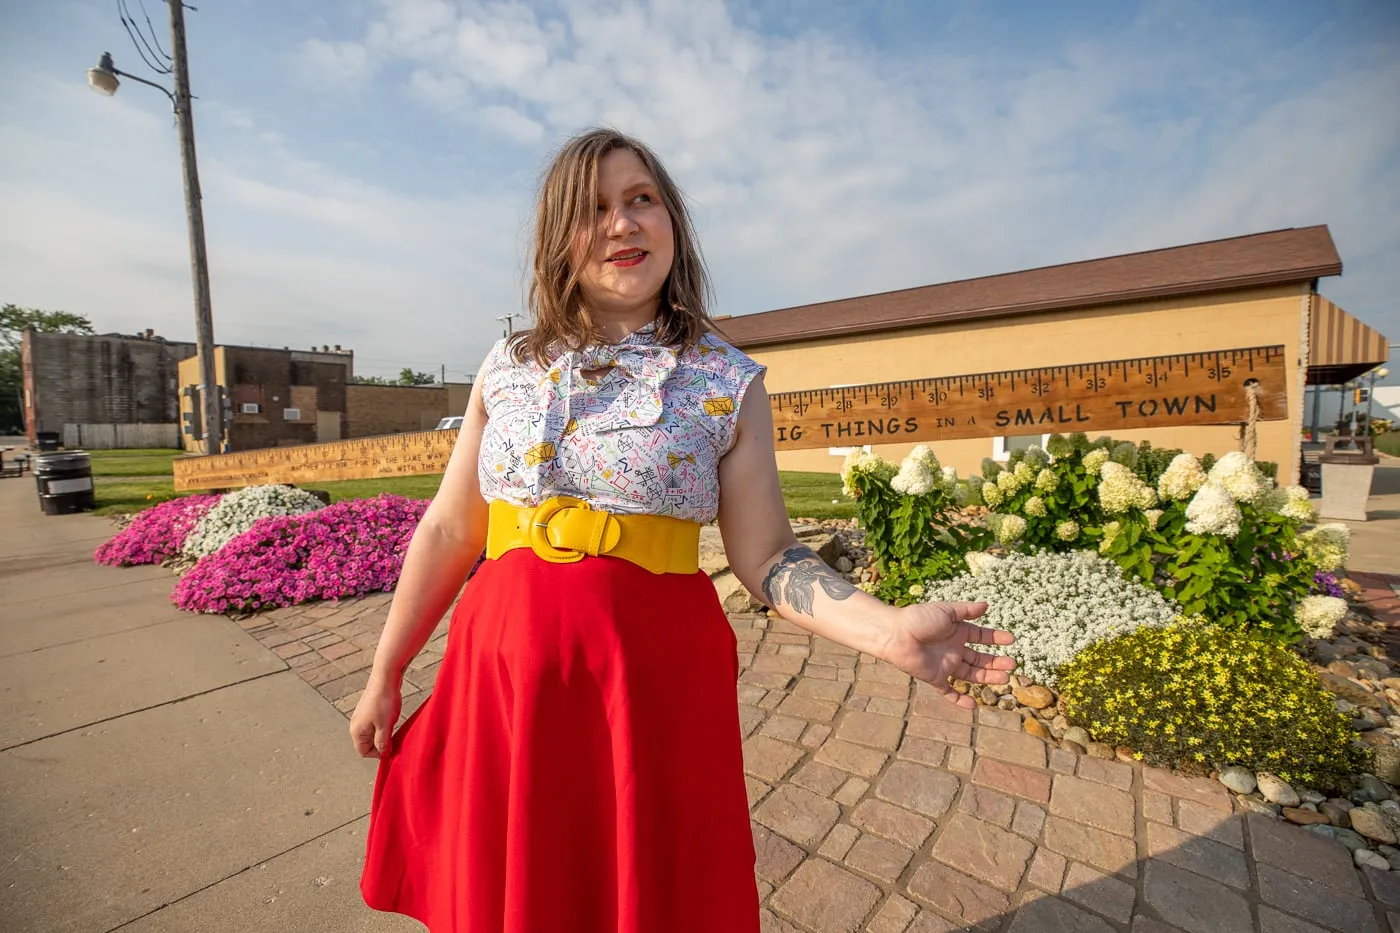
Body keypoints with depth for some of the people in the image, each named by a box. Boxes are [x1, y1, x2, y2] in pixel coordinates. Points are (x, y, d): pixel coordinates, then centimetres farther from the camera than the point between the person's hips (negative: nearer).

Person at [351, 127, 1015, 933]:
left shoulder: (729, 382, -4)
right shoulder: (507, 369, 4)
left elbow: (767, 557, -6)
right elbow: (448, 532, 7)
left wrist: (890, 630, -19)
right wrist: (385, 674, 12)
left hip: (653, 682, -2)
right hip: (502, 677, 3)